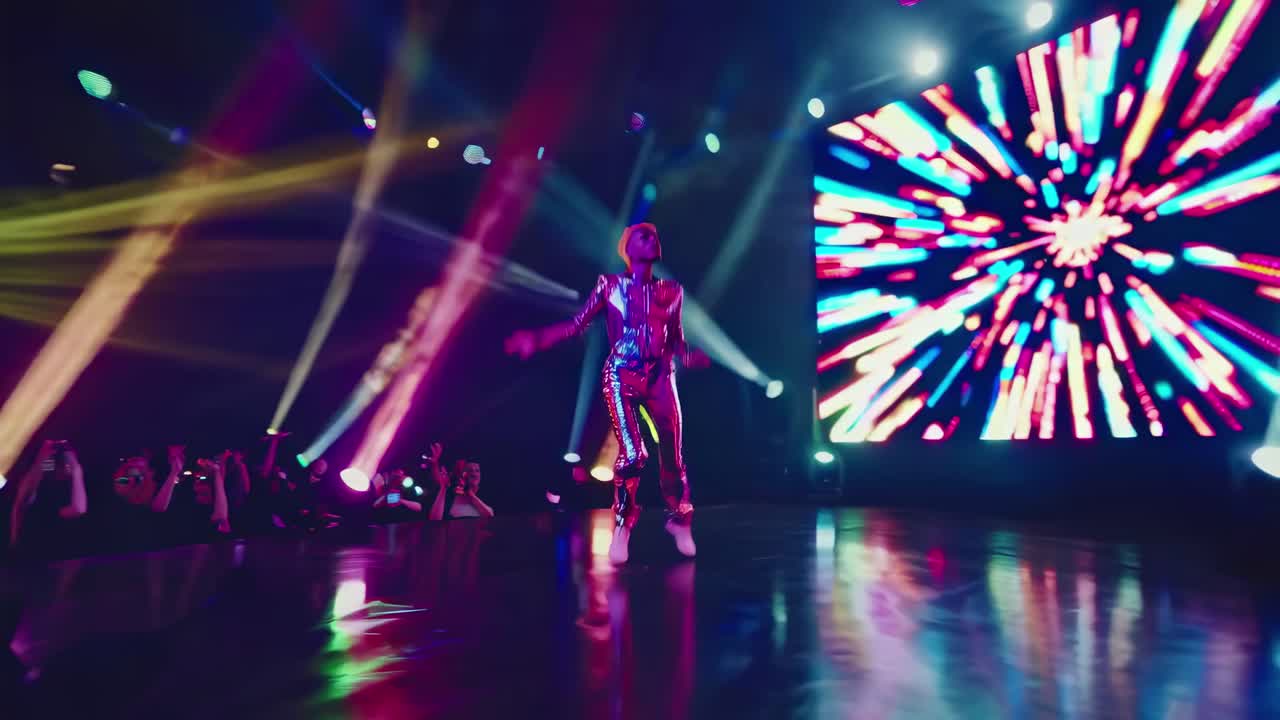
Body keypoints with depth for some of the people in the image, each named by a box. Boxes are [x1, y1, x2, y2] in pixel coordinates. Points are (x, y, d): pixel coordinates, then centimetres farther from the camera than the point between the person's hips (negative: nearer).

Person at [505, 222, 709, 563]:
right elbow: (577, 324, -1)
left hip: (660, 376, 3)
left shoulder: (672, 291, 11)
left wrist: (690, 356, -8)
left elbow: (676, 340, 13)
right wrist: (536, 339, -13)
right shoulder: (610, 285, 3)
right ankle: (622, 526, 8)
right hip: (622, 376, -3)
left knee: (672, 454, 3)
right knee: (632, 454, -12)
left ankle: (680, 520, 24)